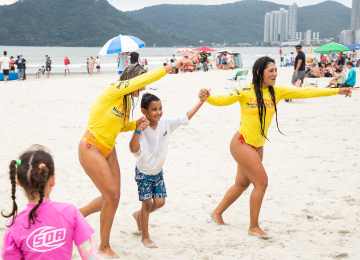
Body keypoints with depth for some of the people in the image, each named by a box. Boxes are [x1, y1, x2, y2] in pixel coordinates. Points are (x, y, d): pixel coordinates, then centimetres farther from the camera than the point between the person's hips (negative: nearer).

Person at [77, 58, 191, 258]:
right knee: (112, 197, -7)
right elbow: (146, 78, -26)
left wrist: (137, 124, 0)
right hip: (91, 149, -9)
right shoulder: (114, 89, -17)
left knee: (112, 198, 8)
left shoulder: (127, 99, 9)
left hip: (108, 150, 9)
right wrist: (172, 66, -26)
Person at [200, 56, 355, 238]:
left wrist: (336, 91, 0)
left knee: (242, 184, 17)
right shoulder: (245, 92, -13)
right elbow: (221, 100, -15)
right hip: (242, 143, -7)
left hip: (257, 146, 7)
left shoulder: (277, 92, 1)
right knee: (261, 182, -9)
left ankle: (217, 213, 38)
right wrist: (206, 97, -37)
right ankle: (254, 227, 7)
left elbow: (304, 92, 1)